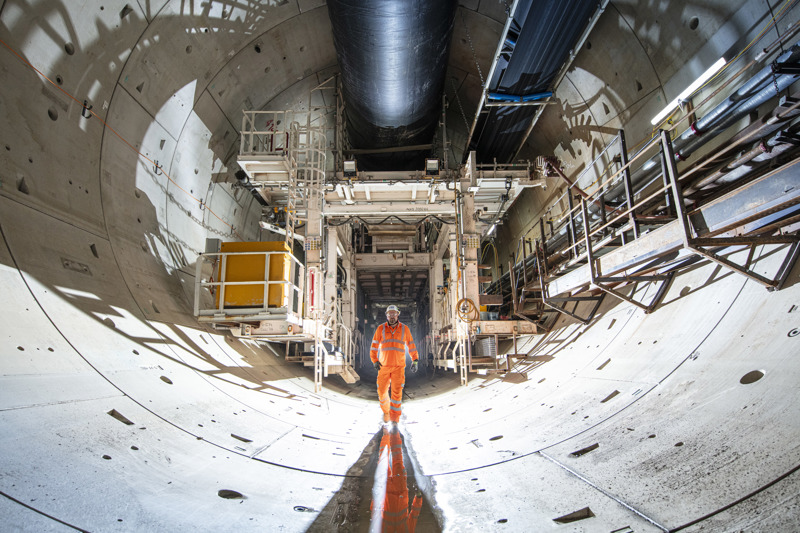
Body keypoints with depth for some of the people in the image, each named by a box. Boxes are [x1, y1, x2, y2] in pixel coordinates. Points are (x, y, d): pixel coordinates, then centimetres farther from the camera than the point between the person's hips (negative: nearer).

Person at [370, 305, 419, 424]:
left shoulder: (404, 329, 3)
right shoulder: (381, 328, 2)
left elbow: (411, 345, 11)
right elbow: (374, 346, 5)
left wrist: (415, 360, 7)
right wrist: (375, 361, -4)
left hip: (399, 366, -1)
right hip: (384, 366, 1)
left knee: (397, 392, -8)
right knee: (382, 391, 3)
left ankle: (395, 418, 1)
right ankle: (386, 411, 30)